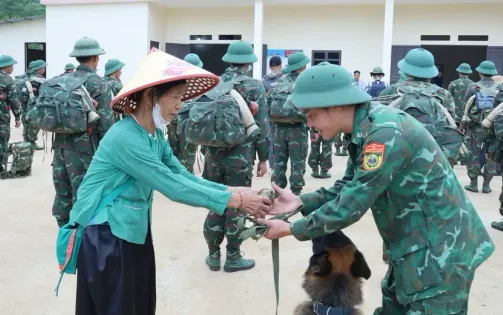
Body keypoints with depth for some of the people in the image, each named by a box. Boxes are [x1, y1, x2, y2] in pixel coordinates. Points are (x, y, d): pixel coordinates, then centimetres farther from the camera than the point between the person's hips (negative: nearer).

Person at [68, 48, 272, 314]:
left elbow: (183, 176, 0)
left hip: (134, 233, 8)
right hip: (105, 236, -8)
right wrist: (235, 200, -25)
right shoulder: (125, 137, -24)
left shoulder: (155, 135, 5)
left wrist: (231, 190, -13)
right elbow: (172, 186, -27)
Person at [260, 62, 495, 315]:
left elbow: (351, 206, -25)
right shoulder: (365, 129, 1)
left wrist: (291, 229, -15)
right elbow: (350, 188, 8)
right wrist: (301, 202, -4)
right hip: (415, 246, 9)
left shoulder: (385, 133, -28)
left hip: (441, 250, -9)